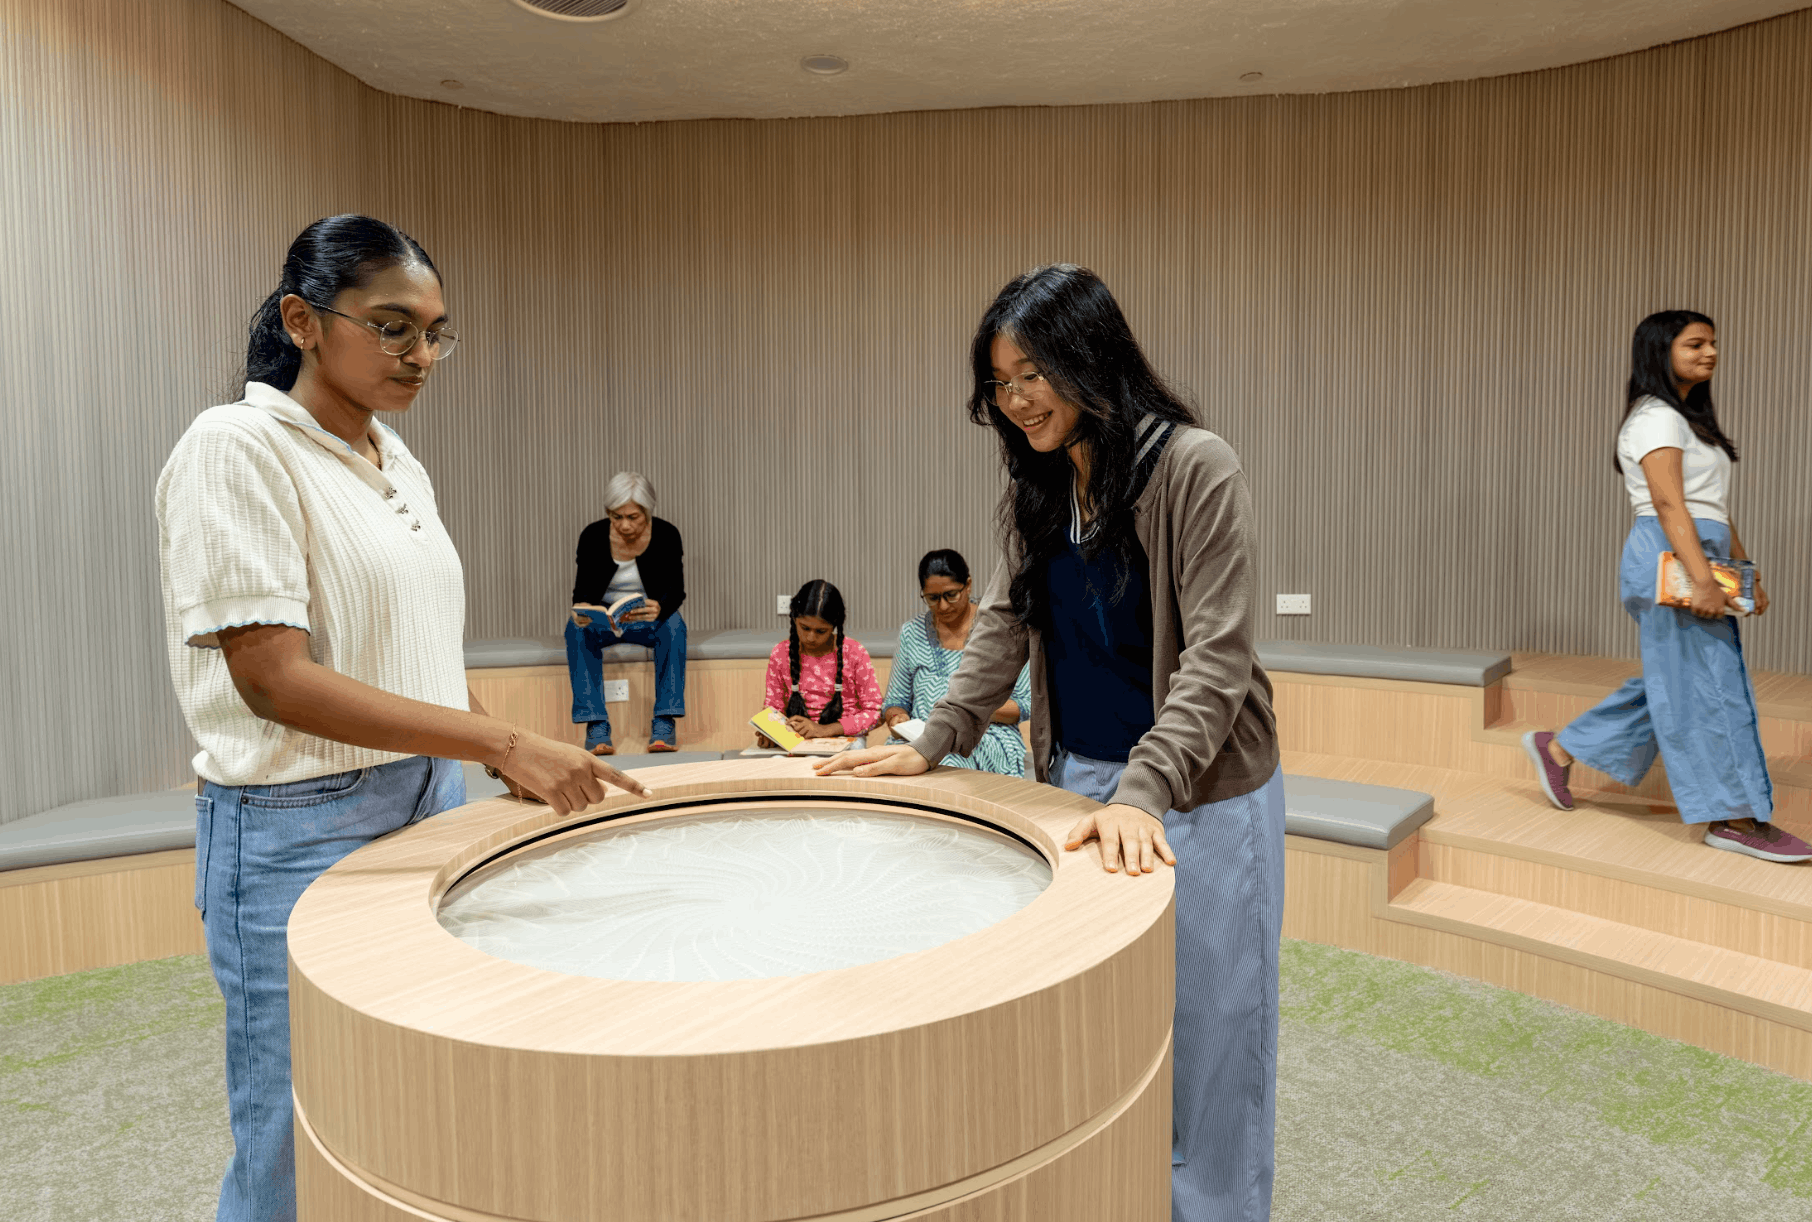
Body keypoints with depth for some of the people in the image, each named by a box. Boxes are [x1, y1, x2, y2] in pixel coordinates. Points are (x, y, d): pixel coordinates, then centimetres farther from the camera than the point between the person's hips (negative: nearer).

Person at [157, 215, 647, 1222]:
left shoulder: (399, 462, 10)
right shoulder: (237, 449, -13)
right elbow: (274, 682, -20)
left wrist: (509, 759, 5)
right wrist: (503, 740, -24)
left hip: (430, 808, 7)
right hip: (303, 832, -7)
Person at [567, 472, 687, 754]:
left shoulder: (666, 535, -12)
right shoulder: (593, 536, -11)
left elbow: (676, 591, -17)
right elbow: (582, 590, -11)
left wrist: (659, 609, -41)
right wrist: (580, 612, -36)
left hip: (648, 620, 0)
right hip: (602, 618, 1)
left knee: (673, 625, -34)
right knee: (577, 629, -32)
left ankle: (664, 722, -34)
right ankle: (596, 726, -36)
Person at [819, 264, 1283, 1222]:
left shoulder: (1197, 470, -16)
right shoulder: (1033, 489, 5)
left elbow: (1215, 658, -21)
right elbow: (1003, 625, 7)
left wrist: (1143, 792, -30)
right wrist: (934, 742, -4)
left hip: (1194, 794, -5)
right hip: (1074, 780, 6)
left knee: (1200, 1041, 7)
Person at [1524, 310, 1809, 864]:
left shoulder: (1689, 419, 23)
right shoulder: (1656, 418, -8)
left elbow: (1716, 507, 23)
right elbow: (1669, 505, -19)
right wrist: (1702, 579, -26)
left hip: (1699, 558, 10)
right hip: (1672, 559, -10)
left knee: (1671, 682, 12)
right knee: (1705, 684, -6)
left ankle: (1558, 749, 20)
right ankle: (1735, 818, 2)